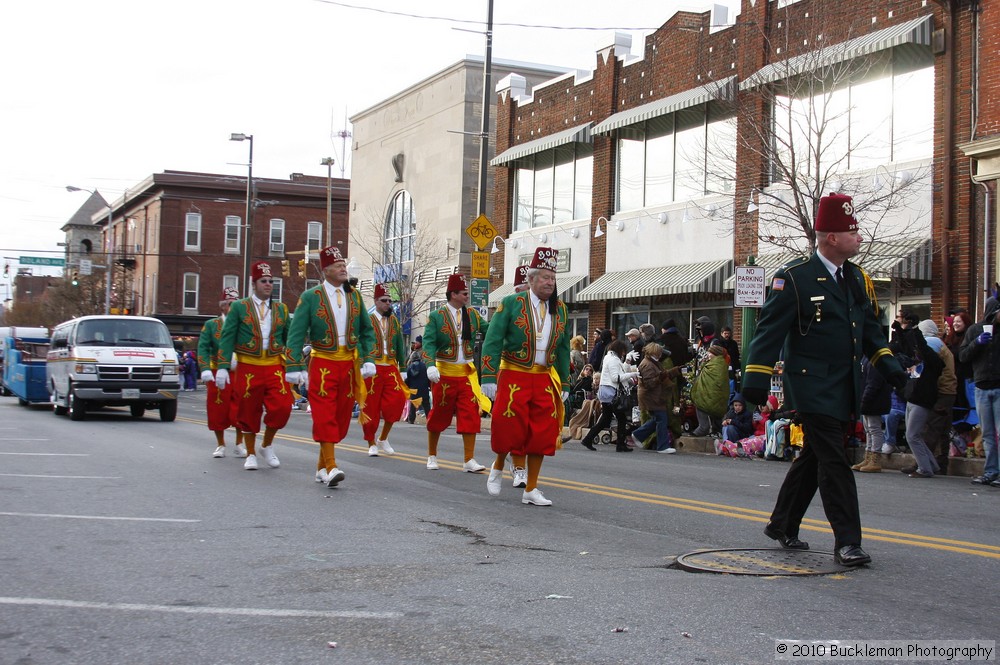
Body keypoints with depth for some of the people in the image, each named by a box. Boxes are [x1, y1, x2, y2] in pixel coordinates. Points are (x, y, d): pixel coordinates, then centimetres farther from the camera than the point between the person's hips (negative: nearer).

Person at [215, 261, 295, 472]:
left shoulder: (281, 309, 11)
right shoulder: (239, 307, 2)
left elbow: (290, 339, 16)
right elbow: (227, 338, -2)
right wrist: (222, 367, -10)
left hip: (275, 368, 2)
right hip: (248, 369, -2)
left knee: (282, 407, -12)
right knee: (249, 413, 5)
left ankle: (267, 445, 11)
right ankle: (251, 454, 21)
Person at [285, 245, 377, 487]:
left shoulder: (354, 295, 9)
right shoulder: (310, 297, -3)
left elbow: (367, 331, 14)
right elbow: (296, 334, -5)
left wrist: (369, 360, 2)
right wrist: (295, 368, -12)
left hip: (349, 365, 4)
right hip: (322, 364, -4)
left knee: (341, 416, 6)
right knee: (325, 415, -12)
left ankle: (322, 466, 17)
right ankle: (331, 468, -13)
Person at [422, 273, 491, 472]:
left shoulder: (472, 314, 8)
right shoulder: (436, 317, -5)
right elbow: (429, 343, -13)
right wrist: (431, 366, -27)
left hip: (467, 373, 4)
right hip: (444, 373, -3)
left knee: (471, 415, -4)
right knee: (439, 416, 7)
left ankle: (469, 460, -1)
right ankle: (432, 456, 23)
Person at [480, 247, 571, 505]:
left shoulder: (559, 309, 10)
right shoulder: (511, 303, -4)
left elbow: (563, 349, 17)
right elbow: (492, 342, -7)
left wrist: (564, 384, 13)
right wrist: (489, 378, -14)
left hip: (545, 380, 4)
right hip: (513, 377, -4)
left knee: (542, 434, 1)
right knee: (510, 427, -5)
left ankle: (531, 490, 11)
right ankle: (499, 466, 27)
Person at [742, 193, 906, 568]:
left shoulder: (858, 279, 12)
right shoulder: (795, 278, -10)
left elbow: (871, 329, 21)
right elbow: (770, 329, -12)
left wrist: (887, 365, 8)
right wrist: (756, 378, -17)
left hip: (845, 390, 8)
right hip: (812, 386, -8)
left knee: (814, 458, 16)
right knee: (834, 462, -11)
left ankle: (782, 526, 30)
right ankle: (846, 542, -7)